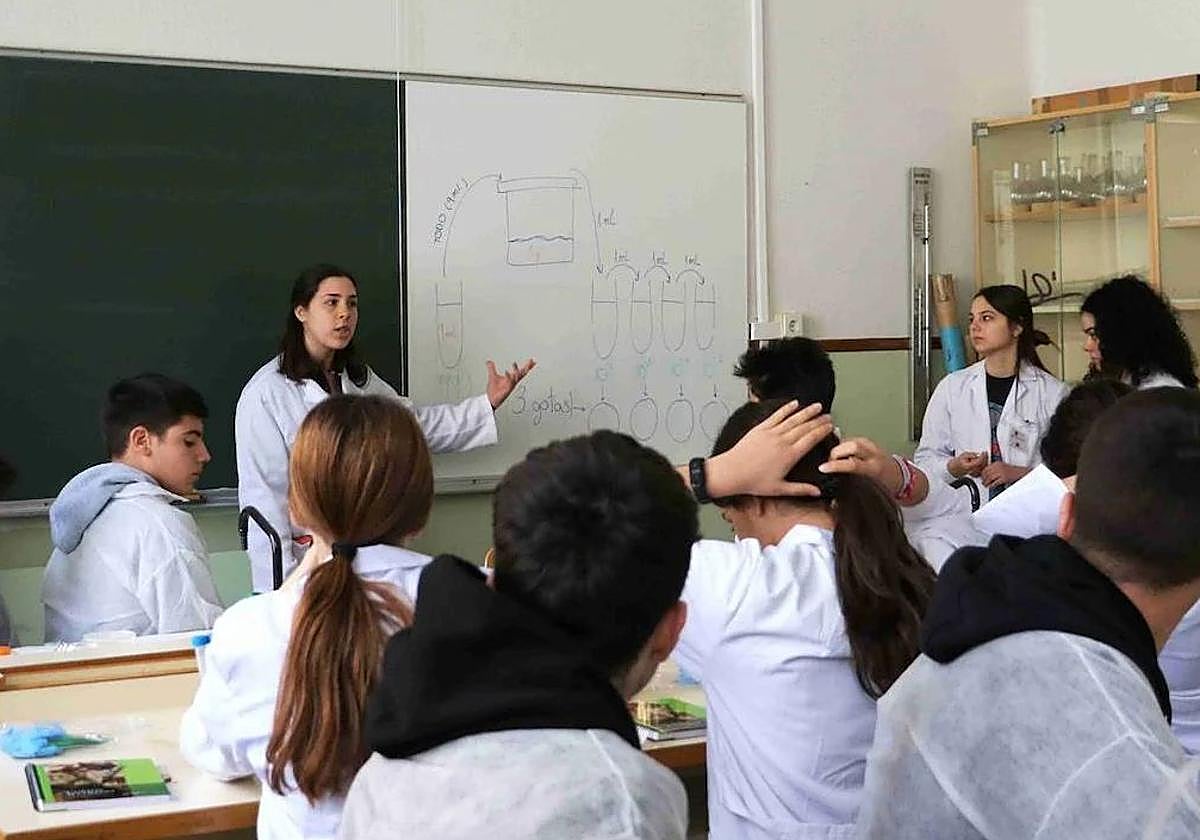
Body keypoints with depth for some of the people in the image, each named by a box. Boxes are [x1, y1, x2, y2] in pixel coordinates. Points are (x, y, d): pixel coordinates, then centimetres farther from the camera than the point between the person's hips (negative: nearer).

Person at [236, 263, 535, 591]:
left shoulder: (359, 379, 11)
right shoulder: (266, 392, -10)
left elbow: (414, 423, 21)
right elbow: (262, 493, -12)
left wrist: (488, 403, 11)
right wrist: (281, 585, -15)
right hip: (307, 558, -6)